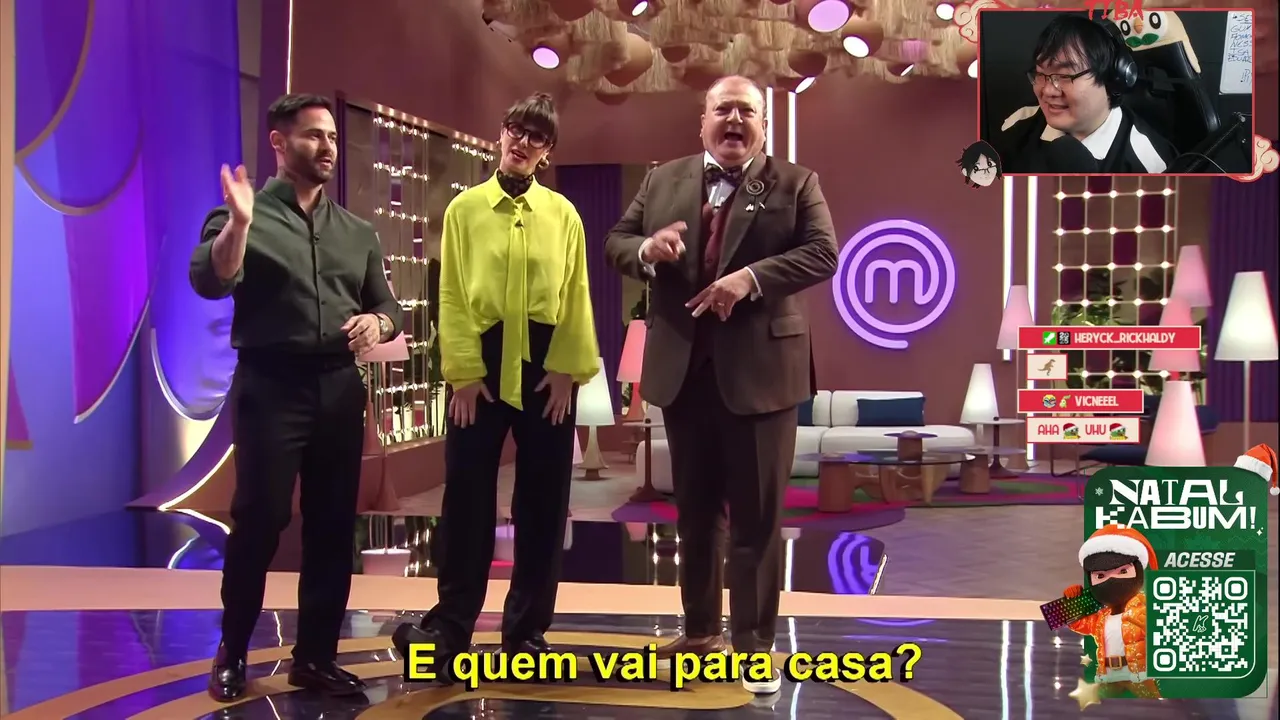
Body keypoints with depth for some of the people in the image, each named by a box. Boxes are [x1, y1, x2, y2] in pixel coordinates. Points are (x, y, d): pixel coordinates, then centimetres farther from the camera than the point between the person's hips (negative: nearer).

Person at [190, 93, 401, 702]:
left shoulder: (357, 231, 15)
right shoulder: (242, 216, 0)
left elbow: (387, 306, 17)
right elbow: (210, 282, -17)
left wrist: (376, 323, -6)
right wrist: (238, 222, -32)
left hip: (340, 387, 5)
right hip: (269, 386, -5)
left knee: (333, 524, 7)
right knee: (259, 518, -4)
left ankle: (315, 655, 18)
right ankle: (231, 653, 14)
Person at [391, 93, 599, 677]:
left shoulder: (563, 214, 6)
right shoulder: (465, 208, 5)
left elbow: (575, 294, 3)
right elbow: (452, 294, 0)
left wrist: (567, 369, -6)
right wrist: (463, 371, -8)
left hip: (545, 364, 1)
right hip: (483, 362, -1)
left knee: (543, 498, 6)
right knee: (468, 495, 0)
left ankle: (526, 630, 17)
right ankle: (451, 627, 9)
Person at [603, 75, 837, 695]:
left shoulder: (795, 183, 1)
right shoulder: (662, 180, 11)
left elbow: (823, 253, -9)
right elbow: (615, 242, 11)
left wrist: (751, 278, -23)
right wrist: (647, 249, -13)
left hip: (759, 370, -3)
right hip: (682, 369, 4)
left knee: (757, 514, 1)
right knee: (693, 509, 14)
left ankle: (753, 646, 10)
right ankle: (701, 630, 28)